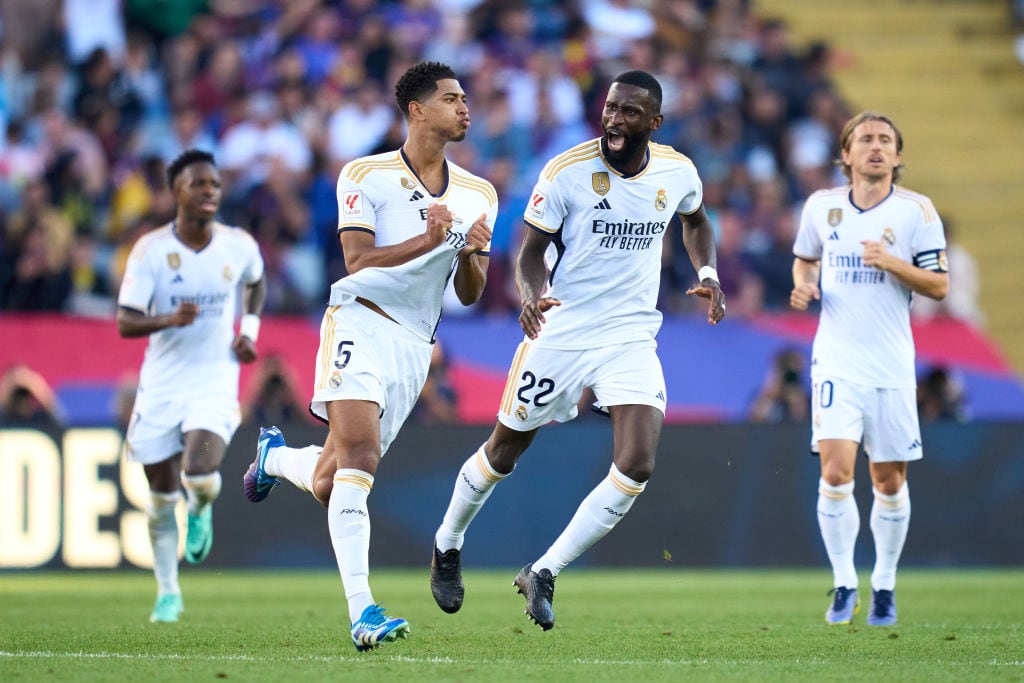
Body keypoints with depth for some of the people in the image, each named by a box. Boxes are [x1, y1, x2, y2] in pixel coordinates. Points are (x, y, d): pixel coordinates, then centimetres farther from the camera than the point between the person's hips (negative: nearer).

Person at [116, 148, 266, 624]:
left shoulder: (239, 246, -4)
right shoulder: (152, 249, -10)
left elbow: (255, 283, 21)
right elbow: (125, 323, -13)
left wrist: (250, 331, 6)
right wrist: (170, 319, -31)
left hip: (215, 384, 0)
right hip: (160, 385, 0)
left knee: (199, 473, -24)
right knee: (162, 494, 7)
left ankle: (200, 510, 13)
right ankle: (168, 593, 25)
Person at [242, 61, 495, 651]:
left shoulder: (478, 194, 14)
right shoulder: (367, 175, 0)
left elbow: (470, 294, 15)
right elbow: (357, 260, -10)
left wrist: (471, 253, -7)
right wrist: (426, 241, -24)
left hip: (415, 347, 5)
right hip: (363, 320, -5)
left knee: (329, 484, 6)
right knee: (359, 456, -24)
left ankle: (275, 457, 42)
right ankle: (362, 612, -30)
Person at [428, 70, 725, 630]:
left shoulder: (677, 172, -2)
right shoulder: (566, 172, -13)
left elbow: (694, 221, 21)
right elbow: (532, 251, -8)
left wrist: (707, 274, 3)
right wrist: (530, 294, -30)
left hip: (632, 337, 2)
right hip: (560, 331, -2)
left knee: (637, 466, -17)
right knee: (504, 451, 12)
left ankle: (543, 573, -4)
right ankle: (448, 544, 41)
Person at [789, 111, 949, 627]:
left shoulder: (916, 210, -2)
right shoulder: (821, 206, 6)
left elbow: (939, 286, -3)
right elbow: (804, 258, 23)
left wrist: (892, 263, -19)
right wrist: (803, 286, 1)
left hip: (891, 366, 0)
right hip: (836, 362, 1)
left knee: (889, 481, 5)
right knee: (835, 473, -13)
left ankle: (885, 585, 22)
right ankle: (844, 584, -1)